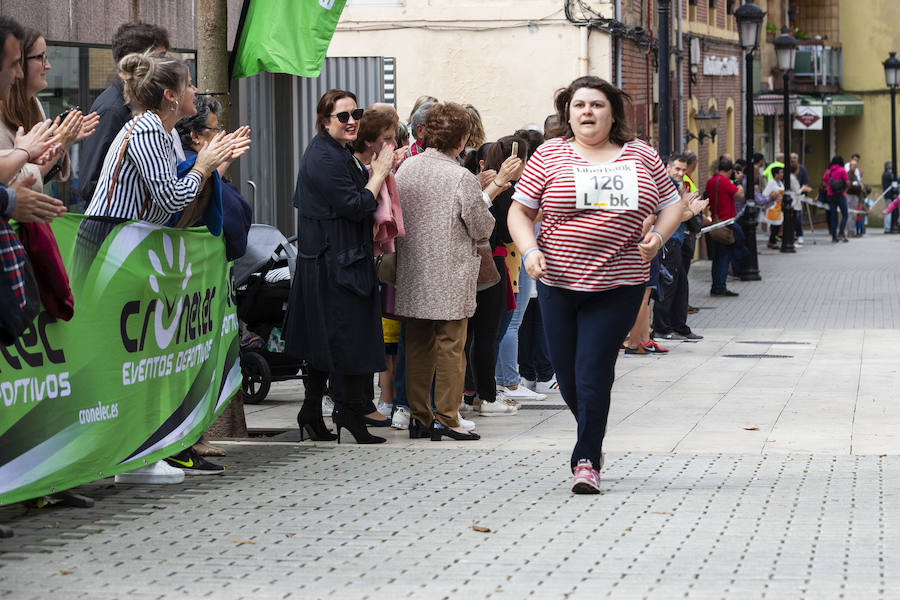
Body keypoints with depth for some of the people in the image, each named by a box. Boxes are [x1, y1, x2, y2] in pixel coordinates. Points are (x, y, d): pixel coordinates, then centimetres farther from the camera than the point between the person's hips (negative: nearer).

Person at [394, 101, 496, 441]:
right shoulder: (462, 178, -15)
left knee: (417, 345, 10)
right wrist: (488, 196, 12)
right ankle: (446, 418, 2)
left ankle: (419, 416, 14)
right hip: (450, 278, -5)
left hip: (412, 273, 5)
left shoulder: (406, 168, 2)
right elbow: (482, 228, -7)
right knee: (450, 346, 2)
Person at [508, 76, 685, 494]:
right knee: (567, 375, 7)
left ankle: (586, 461, 2)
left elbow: (672, 204, 15)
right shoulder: (550, 155, 3)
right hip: (559, 282, 1)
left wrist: (657, 237, -4)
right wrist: (529, 250, -12)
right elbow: (519, 211, 5)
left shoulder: (641, 156, 7)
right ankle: (592, 438, 35)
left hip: (619, 285, -1)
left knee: (593, 374, -8)